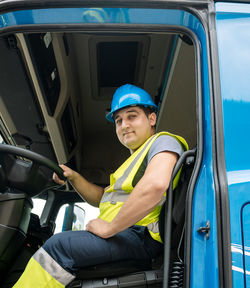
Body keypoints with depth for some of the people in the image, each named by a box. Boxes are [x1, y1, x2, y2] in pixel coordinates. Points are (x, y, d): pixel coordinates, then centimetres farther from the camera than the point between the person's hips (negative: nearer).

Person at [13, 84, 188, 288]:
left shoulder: (163, 141, -3)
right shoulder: (134, 158, 28)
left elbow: (155, 185, -25)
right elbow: (103, 197, 30)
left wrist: (109, 228, -19)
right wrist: (73, 177, 12)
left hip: (140, 235, -9)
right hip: (120, 233, 10)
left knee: (59, 246, -21)